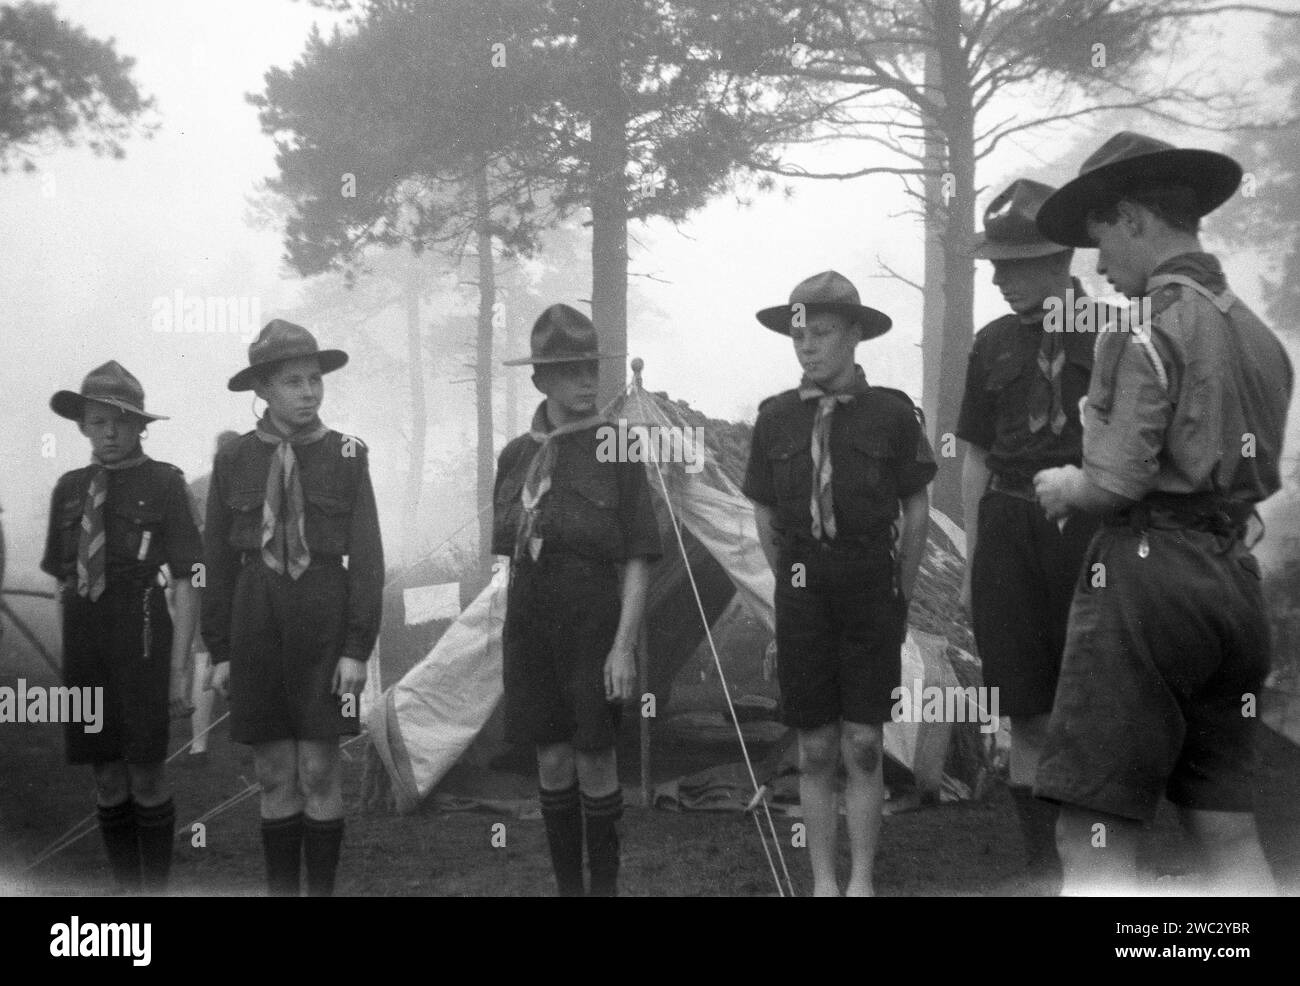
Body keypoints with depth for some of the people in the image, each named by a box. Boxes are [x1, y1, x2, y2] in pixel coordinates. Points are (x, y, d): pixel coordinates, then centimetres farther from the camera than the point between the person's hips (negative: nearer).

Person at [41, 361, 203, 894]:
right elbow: (63, 578, 14)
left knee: (147, 776, 0)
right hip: (82, 636, 4)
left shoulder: (165, 484, -4)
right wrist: (73, 657, 11)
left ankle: (157, 885, 15)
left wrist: (180, 667, -9)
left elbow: (186, 583, -5)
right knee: (107, 778, 10)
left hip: (141, 634, -4)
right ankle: (125, 885, 23)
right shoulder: (70, 487, 10)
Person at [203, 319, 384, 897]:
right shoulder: (234, 460, 2)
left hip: (324, 617, -1)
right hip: (256, 618, 1)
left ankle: (320, 888, 15)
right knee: (275, 777, 7)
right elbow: (218, 561, 6)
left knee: (320, 771, 3)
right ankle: (281, 887, 19)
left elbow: (367, 557, -3)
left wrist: (357, 647, -8)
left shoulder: (346, 455, -2)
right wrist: (219, 650, 4)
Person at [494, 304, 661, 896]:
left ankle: (604, 883, 19)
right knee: (551, 760, 10)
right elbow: (511, 555, 12)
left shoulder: (617, 450, -4)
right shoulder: (515, 456, 7)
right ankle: (567, 884, 24)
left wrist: (624, 645, -12)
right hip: (529, 625, 4)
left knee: (595, 761, 2)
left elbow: (637, 559, -6)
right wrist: (512, 641, 10)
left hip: (594, 624, -3)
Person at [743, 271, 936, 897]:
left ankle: (862, 880, 15)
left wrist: (900, 598, 9)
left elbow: (917, 516, 4)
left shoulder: (892, 413, -5)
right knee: (816, 751, 7)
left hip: (872, 594, -1)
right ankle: (823, 880, 18)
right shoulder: (775, 418, 1)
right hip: (801, 598, 2)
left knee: (863, 747, 2)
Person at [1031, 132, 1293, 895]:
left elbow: (1118, 481, -16)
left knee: (1096, 836, -4)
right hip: (1232, 575, 8)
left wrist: (1066, 489, 5)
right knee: (1229, 832, 12)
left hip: (1150, 569, -8)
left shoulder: (1155, 322, -9)